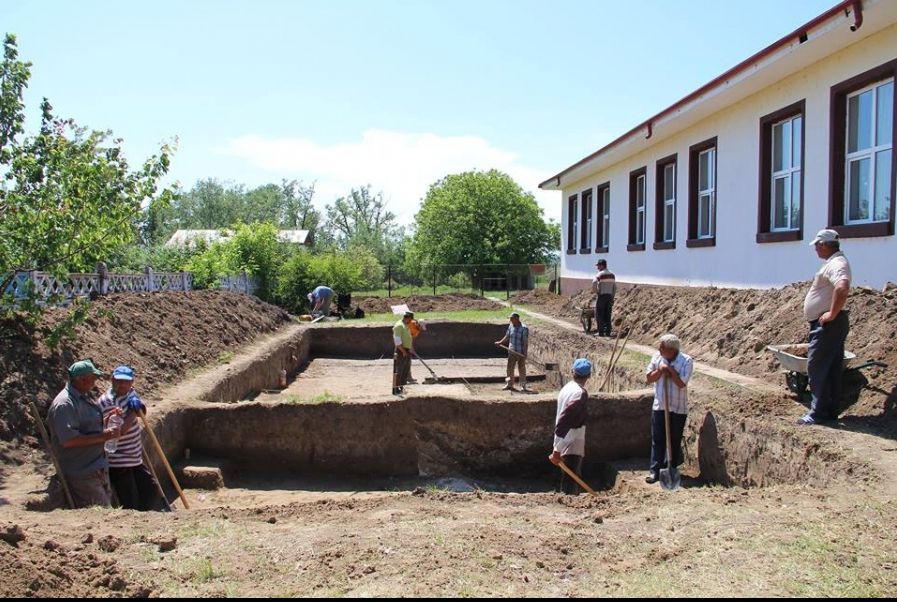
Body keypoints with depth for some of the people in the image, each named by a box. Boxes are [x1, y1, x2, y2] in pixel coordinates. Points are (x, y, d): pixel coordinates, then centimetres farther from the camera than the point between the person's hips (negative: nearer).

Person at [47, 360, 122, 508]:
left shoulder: (87, 396, 10)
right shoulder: (64, 404, -21)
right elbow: (68, 440, -28)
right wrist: (103, 436, -25)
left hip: (98, 469, 10)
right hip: (82, 474, -10)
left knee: (107, 506, 18)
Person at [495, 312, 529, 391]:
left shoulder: (524, 328, -14)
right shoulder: (511, 326, 5)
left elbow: (526, 342, -14)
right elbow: (507, 336, 18)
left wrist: (525, 353, -17)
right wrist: (500, 342, 9)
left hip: (521, 352, -6)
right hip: (512, 352, 6)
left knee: (521, 369, 4)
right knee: (510, 368, 6)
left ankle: (523, 386, 14)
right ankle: (509, 385, 14)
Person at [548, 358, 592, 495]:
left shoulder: (567, 388, 9)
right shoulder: (580, 393, -19)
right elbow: (565, 420, -27)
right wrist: (557, 450, -27)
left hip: (566, 446, 9)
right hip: (573, 447, -9)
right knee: (570, 488, -4)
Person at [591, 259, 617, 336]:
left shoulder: (600, 274, -9)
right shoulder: (612, 274, 12)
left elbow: (594, 283, -25)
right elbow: (614, 287, 14)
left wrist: (594, 291, -6)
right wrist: (612, 297, 18)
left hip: (601, 296, -6)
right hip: (609, 296, 6)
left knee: (599, 315, 0)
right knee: (607, 315, 9)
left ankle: (601, 332, -2)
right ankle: (608, 332, 7)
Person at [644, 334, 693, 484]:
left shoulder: (686, 361, -14)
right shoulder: (657, 357, -2)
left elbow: (681, 384, -21)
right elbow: (649, 379, 0)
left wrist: (670, 370, -21)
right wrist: (660, 370, -16)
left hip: (678, 408, -3)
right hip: (659, 406, 3)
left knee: (675, 440, 9)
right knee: (657, 439, 2)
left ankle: (671, 469, 23)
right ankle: (655, 470, 6)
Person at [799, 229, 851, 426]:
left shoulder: (836, 264, -17)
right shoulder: (834, 262, 17)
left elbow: (843, 288, -37)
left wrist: (832, 313, -27)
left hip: (829, 324, -11)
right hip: (829, 325, 11)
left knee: (817, 367, -8)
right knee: (832, 369, 12)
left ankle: (819, 412, -6)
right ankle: (831, 410, 19)